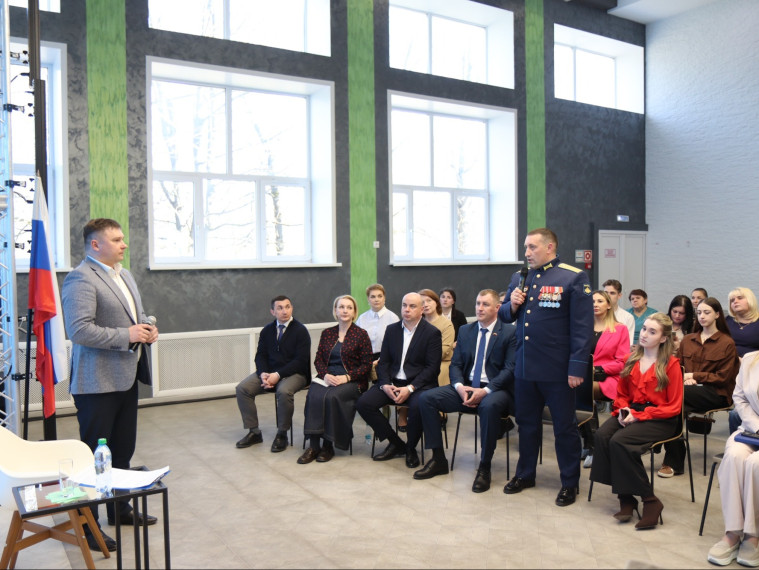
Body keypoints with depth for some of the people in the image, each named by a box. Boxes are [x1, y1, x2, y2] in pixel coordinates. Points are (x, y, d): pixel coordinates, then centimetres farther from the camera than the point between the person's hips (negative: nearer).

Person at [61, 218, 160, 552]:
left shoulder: (124, 275, 14)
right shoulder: (81, 279, -16)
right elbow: (79, 330, -25)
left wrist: (146, 328, 4)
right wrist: (126, 335, -23)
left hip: (126, 377, 9)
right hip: (98, 383, -9)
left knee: (124, 449, 20)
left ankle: (120, 509, 36)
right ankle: (87, 526, 13)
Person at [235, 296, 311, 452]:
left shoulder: (300, 331, -6)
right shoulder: (267, 330, 10)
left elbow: (300, 360, -13)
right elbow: (260, 355, 8)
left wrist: (278, 375, -22)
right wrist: (263, 374, -13)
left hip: (294, 373, -5)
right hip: (269, 372, 5)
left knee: (284, 391, -37)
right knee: (242, 389, -14)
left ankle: (282, 434, -16)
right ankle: (254, 432, -2)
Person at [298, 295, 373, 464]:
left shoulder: (361, 334, 2)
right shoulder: (327, 333, 14)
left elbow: (366, 364, -1)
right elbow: (318, 359, 12)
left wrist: (346, 377, -14)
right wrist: (325, 374, -9)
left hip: (351, 381, -3)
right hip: (327, 378, 3)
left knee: (332, 396, -32)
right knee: (314, 395, -28)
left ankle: (328, 445, -17)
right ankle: (313, 445, -24)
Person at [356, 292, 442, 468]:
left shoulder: (432, 333, -3)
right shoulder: (391, 330, 11)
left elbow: (432, 367, -9)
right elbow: (383, 361, 10)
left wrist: (410, 388, -20)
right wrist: (385, 385, -10)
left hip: (419, 384, -5)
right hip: (392, 382, 5)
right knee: (363, 403, -16)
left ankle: (411, 449, -5)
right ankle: (396, 444, 2)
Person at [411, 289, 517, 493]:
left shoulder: (509, 332, -3)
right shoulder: (465, 331, 14)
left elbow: (510, 369, -11)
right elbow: (455, 364, 10)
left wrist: (485, 391, -22)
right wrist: (460, 387, -11)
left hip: (495, 390, -5)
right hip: (466, 388, 5)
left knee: (489, 405, -40)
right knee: (426, 398, -14)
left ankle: (484, 468, -23)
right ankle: (438, 459, -4)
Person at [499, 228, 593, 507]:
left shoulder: (574, 278, -8)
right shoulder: (519, 278, 10)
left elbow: (583, 326, -12)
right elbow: (504, 315, 17)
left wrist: (577, 367, -16)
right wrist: (512, 305, -6)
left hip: (556, 369, -5)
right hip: (524, 366, 6)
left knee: (564, 426, 8)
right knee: (527, 422, 18)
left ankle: (570, 483, 22)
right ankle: (525, 474, 33)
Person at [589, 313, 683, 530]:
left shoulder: (671, 364, -5)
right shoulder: (632, 360, 11)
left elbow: (673, 407, -6)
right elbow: (621, 394, 19)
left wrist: (639, 415, -15)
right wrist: (623, 410, -5)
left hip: (660, 419, -5)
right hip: (631, 413, 5)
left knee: (619, 441, -30)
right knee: (601, 436, -25)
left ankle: (649, 501, -16)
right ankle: (626, 497, -17)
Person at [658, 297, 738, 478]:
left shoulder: (727, 343, 4)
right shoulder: (687, 340, 18)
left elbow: (723, 377, -1)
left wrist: (694, 376, -10)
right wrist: (685, 378, -7)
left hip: (715, 394, -4)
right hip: (689, 389, 4)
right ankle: (674, 461, -23)